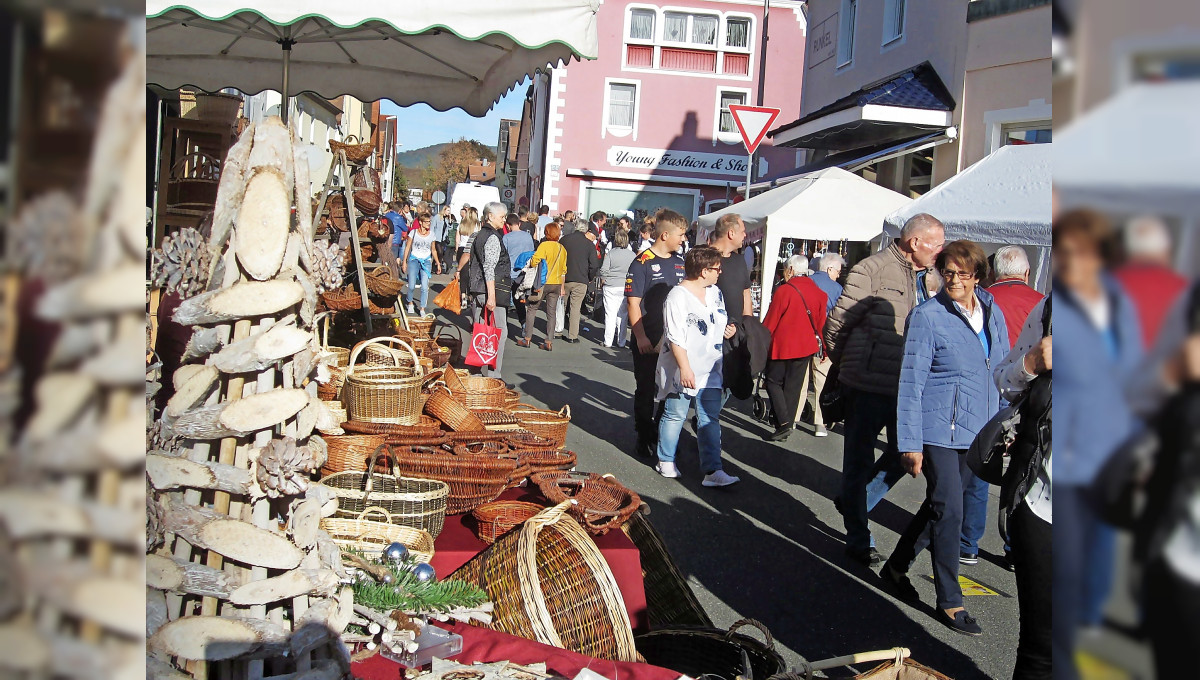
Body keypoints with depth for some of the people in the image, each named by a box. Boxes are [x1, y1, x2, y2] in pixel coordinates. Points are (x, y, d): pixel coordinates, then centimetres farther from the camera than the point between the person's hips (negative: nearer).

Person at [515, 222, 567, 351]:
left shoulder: (544, 245, -11)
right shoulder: (562, 248, 9)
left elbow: (534, 262, -19)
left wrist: (531, 260, 1)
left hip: (543, 282, -5)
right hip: (557, 283, 5)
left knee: (532, 309, 7)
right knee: (551, 313, 6)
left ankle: (527, 338, 8)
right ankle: (549, 342, 5)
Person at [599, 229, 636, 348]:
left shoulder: (611, 253, -6)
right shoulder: (633, 255, 0)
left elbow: (603, 271, -7)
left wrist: (602, 283, 8)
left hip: (610, 288, -2)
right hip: (626, 288, 2)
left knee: (610, 315, 2)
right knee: (622, 315, 9)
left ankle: (608, 341, 4)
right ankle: (621, 342, 13)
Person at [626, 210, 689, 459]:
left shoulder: (680, 263, 10)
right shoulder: (642, 263, -10)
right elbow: (633, 302, -13)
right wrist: (640, 336, -17)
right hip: (648, 342, -6)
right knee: (646, 391, 5)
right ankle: (645, 441, 14)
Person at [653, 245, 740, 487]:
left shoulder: (715, 293, 10)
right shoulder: (678, 296, -15)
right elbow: (675, 338, -19)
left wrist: (729, 329, 4)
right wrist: (685, 368, -23)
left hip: (709, 370, 7)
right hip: (682, 371, -7)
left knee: (710, 419, 2)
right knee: (675, 415, 7)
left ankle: (713, 470, 0)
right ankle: (666, 461, 26)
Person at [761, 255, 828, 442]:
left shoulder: (784, 290, -14)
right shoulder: (818, 293, 4)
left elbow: (770, 321, -10)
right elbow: (820, 322, 11)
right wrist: (818, 343, 23)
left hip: (782, 345, -6)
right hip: (806, 346, 6)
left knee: (774, 382, 5)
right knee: (794, 387, 11)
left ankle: (784, 423, -10)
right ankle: (786, 426, 14)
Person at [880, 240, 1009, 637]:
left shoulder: (992, 314, 6)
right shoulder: (927, 316, -12)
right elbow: (911, 384, -12)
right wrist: (910, 443, -14)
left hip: (976, 433, 6)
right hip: (938, 430, -6)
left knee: (939, 506, 15)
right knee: (948, 511, -5)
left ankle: (896, 567, 33)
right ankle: (950, 603, 7)